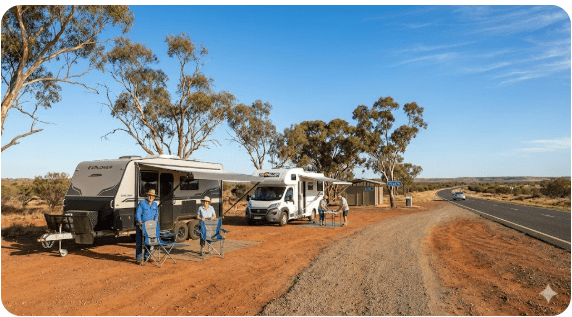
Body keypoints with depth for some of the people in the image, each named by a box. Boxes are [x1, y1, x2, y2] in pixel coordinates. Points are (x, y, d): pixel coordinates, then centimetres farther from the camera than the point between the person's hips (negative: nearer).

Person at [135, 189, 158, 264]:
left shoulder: (155, 204, 10)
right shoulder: (142, 203, -7)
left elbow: (156, 214, 16)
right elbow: (137, 214, -11)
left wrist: (155, 220, -4)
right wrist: (140, 223, -22)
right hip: (141, 226, -5)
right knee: (139, 242, -4)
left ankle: (146, 256, 22)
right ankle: (138, 258, 1)